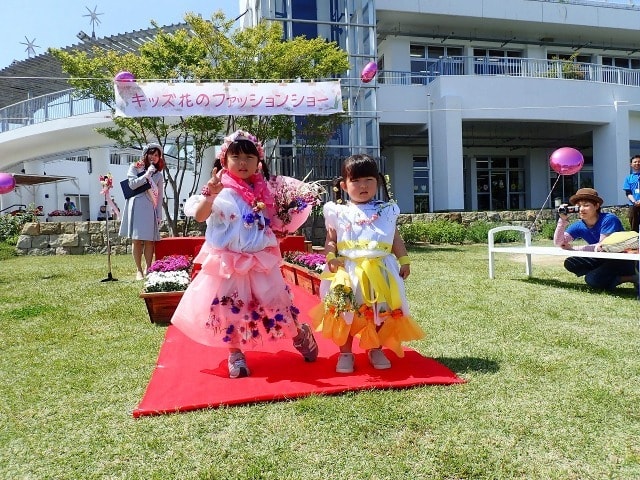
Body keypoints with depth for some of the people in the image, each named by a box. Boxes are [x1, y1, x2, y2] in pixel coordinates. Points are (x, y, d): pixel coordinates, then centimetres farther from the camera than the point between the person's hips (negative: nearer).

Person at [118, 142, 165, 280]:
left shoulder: (158, 174, 15)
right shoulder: (135, 167, 10)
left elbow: (159, 196, 12)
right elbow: (132, 184, -4)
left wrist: (159, 215, 6)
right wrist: (146, 175, -7)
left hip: (150, 208, 2)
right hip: (136, 206, -2)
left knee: (150, 240, -3)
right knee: (136, 239, -2)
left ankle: (148, 269, 6)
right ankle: (139, 270, 6)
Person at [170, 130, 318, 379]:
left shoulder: (262, 191, 5)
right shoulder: (222, 192, -10)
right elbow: (199, 216, -25)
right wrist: (210, 195, -41)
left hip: (261, 261, 3)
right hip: (229, 262, -3)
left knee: (276, 301, 8)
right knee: (230, 308, 3)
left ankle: (299, 335, 32)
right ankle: (235, 353, 24)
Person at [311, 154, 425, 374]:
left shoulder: (386, 210, 9)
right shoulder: (338, 212, 4)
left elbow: (396, 238, 13)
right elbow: (330, 240, 6)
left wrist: (404, 261, 6)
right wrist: (331, 257, -11)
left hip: (380, 270, 2)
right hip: (348, 270, -1)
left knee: (381, 312, 6)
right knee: (345, 311, -1)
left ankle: (376, 350, 26)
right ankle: (345, 353, 15)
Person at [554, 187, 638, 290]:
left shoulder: (609, 219, -22)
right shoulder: (579, 226, -6)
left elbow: (602, 247, -25)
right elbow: (558, 243, -16)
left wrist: (572, 248, -18)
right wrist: (563, 220, -27)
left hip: (624, 261, -7)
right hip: (604, 260, 7)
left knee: (592, 279, -26)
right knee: (570, 263, -9)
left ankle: (631, 277, -3)